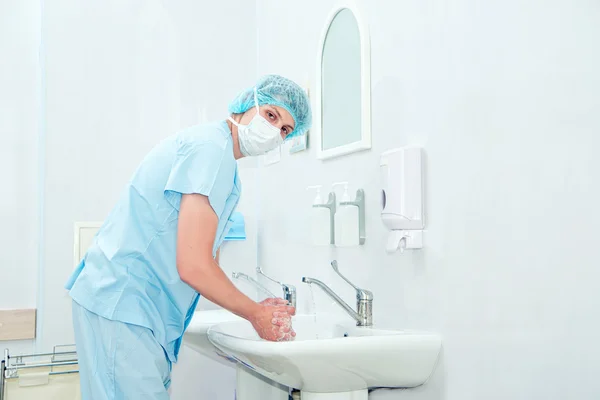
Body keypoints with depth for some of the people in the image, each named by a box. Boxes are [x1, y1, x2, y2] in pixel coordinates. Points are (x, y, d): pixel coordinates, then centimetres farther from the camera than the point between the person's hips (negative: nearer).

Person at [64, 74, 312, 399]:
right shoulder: (211, 146, -16)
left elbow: (206, 263, 15)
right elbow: (193, 266, -22)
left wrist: (257, 309, 5)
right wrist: (256, 315, -8)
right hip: (122, 305, -10)